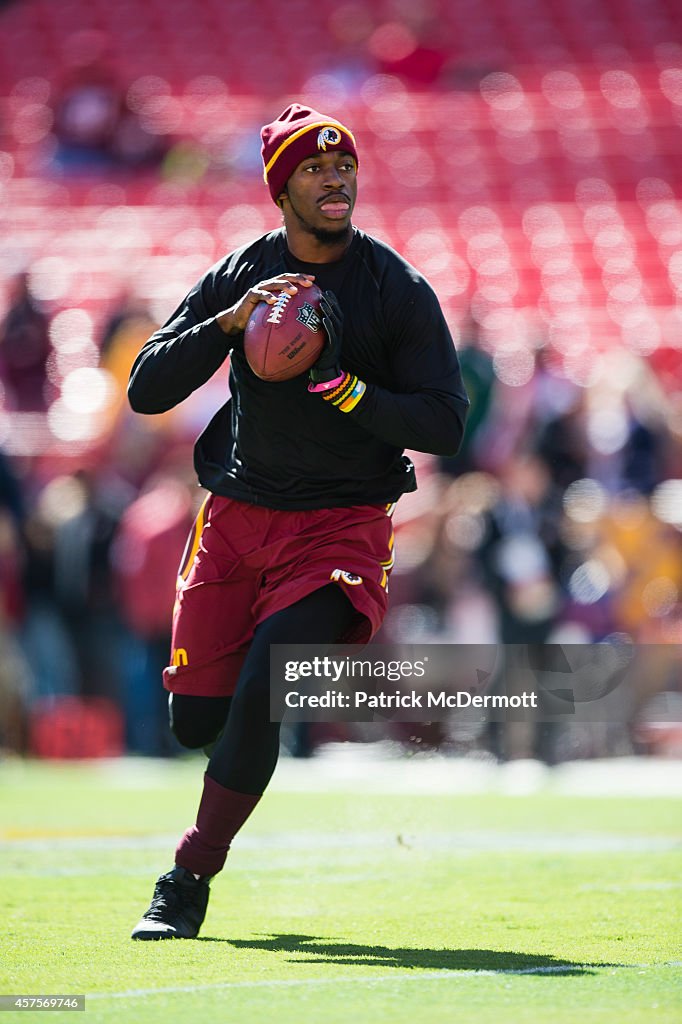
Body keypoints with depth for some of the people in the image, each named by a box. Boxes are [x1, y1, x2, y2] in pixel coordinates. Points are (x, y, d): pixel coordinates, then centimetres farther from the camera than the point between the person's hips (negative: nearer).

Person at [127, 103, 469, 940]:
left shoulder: (399, 290, -5)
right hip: (235, 518, 3)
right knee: (197, 718, 1)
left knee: (257, 701, -20)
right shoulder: (237, 278, 2)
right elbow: (146, 390, -5)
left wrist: (342, 390, -22)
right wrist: (229, 323, -20)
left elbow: (443, 425, -9)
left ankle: (188, 882, -6)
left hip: (342, 526, -3)